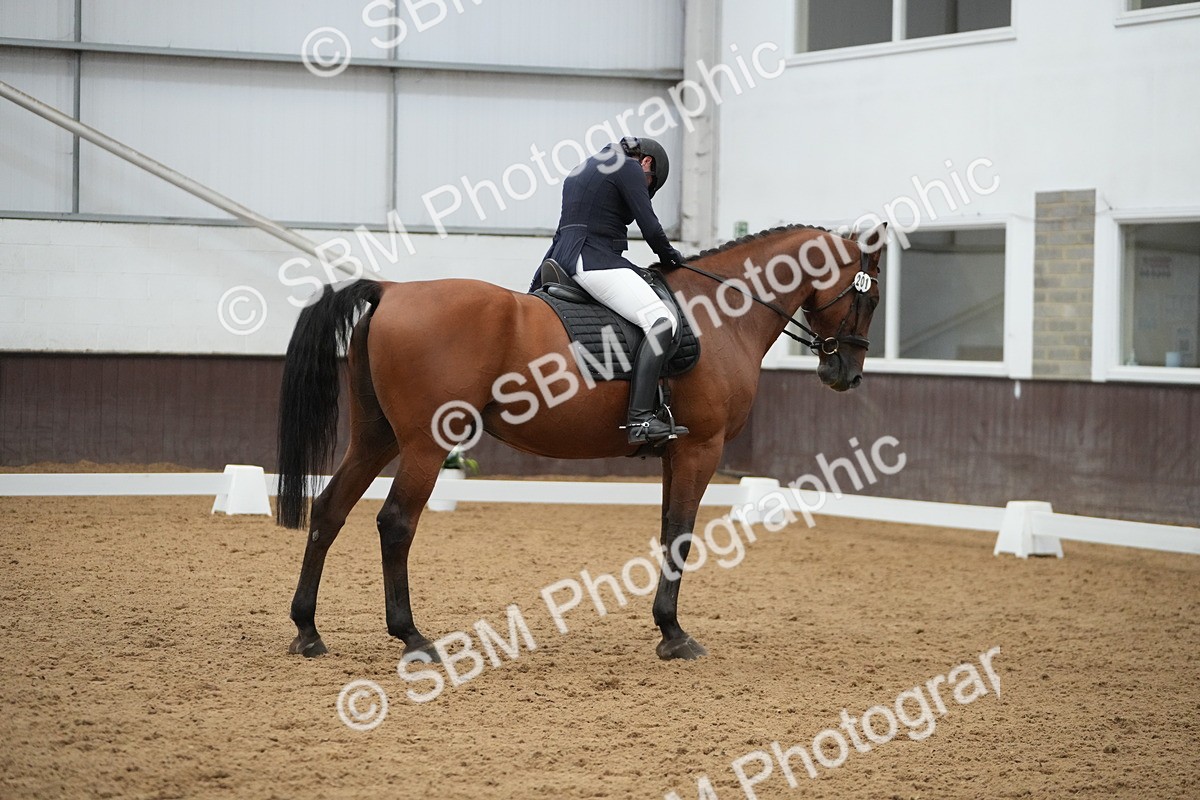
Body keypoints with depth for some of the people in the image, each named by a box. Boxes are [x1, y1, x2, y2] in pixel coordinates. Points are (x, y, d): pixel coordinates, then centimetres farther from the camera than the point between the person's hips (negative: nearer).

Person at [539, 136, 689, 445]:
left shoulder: (583, 170, 27)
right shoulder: (629, 168, 0)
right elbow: (650, 226, -6)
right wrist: (668, 256, 11)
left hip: (563, 257, 10)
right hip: (595, 262, -10)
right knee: (661, 322, -20)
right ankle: (640, 419, -34)